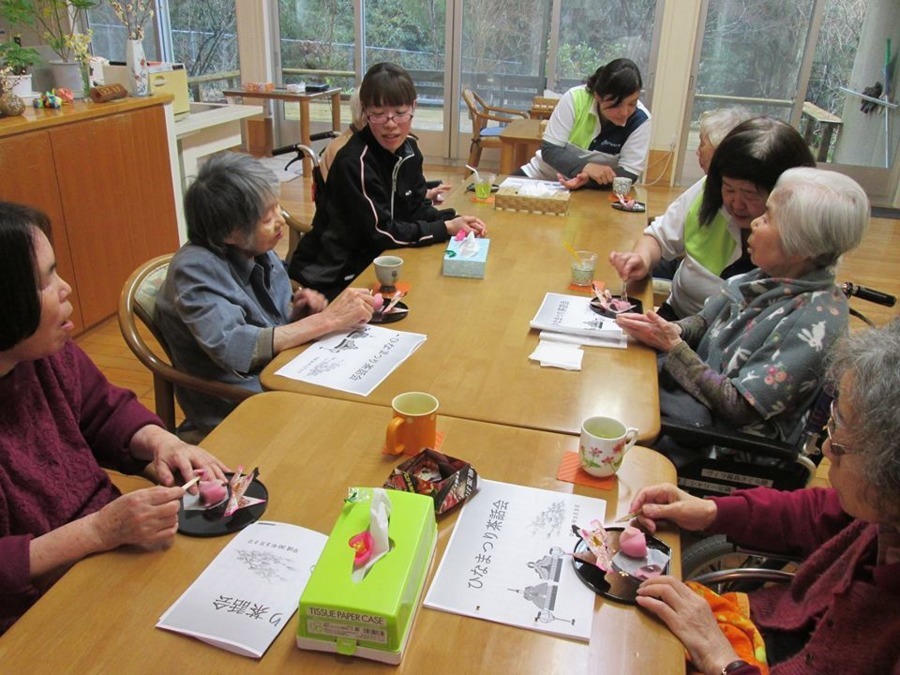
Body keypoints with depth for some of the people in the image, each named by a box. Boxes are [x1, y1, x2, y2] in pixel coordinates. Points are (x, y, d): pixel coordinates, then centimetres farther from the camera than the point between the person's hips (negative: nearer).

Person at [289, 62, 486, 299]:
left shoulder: (409, 148, 1)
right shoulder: (354, 162, -24)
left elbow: (417, 208, 7)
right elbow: (381, 233, -23)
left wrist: (454, 220, -12)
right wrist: (446, 229, -20)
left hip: (371, 259, 7)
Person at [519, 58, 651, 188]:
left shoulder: (640, 120, -18)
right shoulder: (575, 98, -20)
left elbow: (628, 174, -17)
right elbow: (549, 150, -18)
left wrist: (588, 179, -35)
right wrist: (585, 167, -36)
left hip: (589, 194, 1)